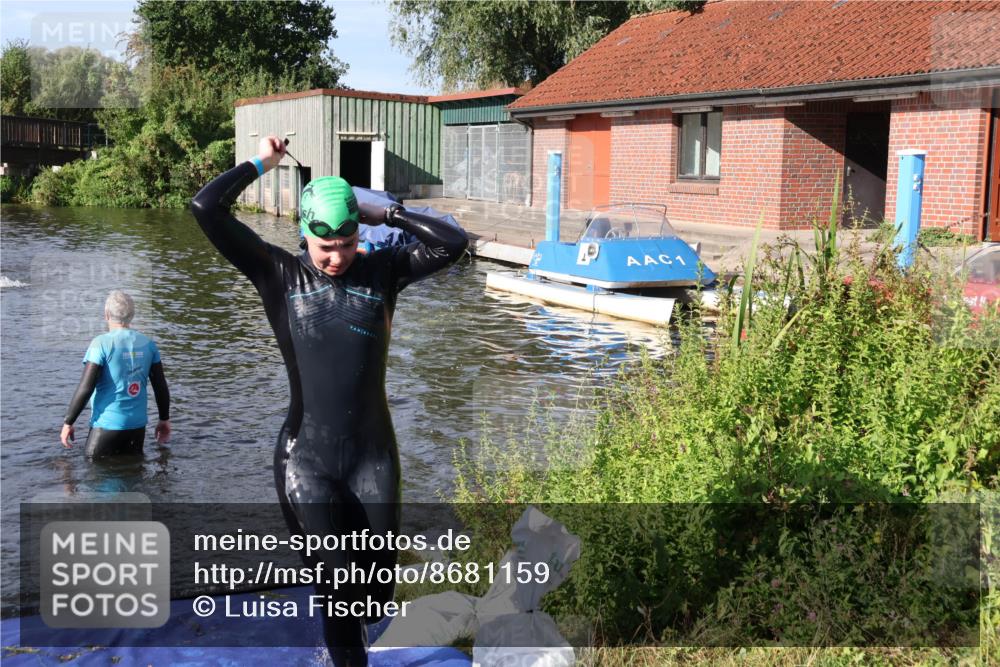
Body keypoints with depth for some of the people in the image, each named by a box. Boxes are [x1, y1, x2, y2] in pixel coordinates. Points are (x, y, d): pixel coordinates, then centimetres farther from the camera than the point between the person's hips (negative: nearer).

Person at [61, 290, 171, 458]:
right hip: (137, 425, 5)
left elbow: (85, 388, -15)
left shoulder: (101, 344, -12)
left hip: (107, 424, -5)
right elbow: (161, 386, 6)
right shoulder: (147, 344, 2)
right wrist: (164, 419, 18)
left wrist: (68, 423, -6)